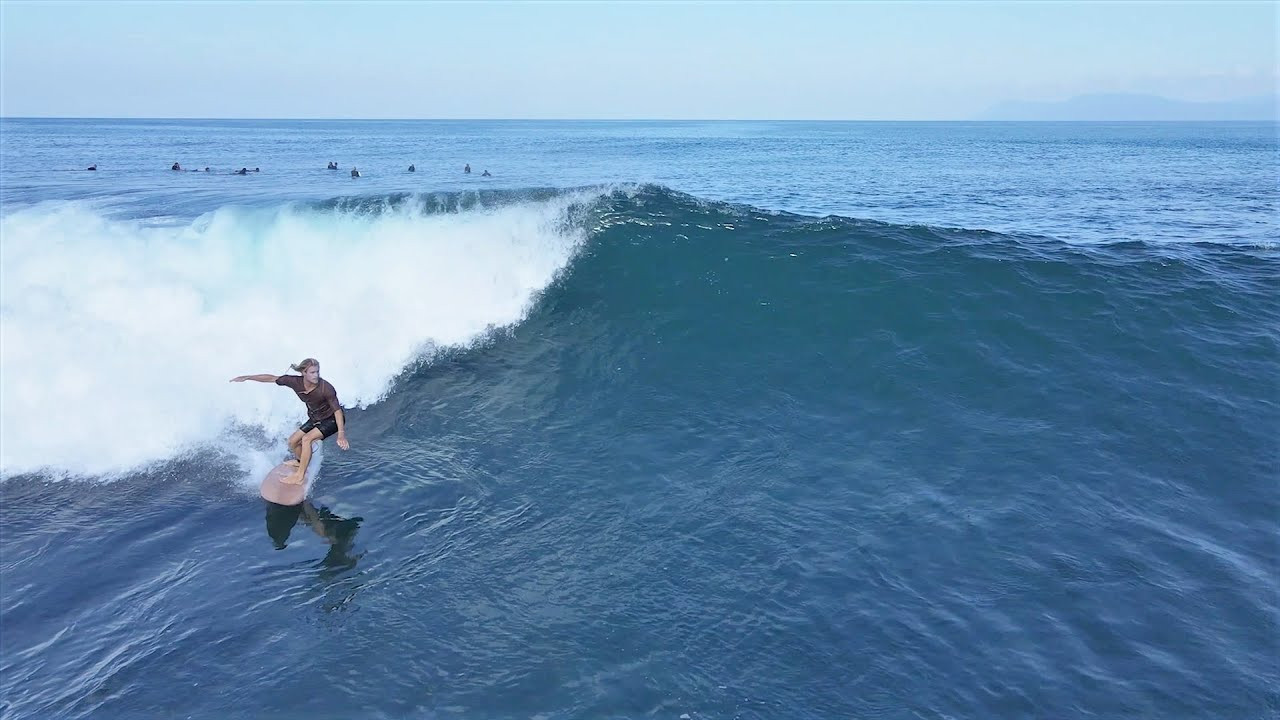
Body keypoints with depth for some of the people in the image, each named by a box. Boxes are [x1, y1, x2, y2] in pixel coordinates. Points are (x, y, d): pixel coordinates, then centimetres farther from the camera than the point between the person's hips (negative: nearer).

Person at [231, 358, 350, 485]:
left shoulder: (326, 388, -33)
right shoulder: (296, 382, -18)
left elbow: (337, 410, -32)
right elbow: (271, 378, -6)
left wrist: (341, 435, -40)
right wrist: (246, 377, -3)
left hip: (331, 420, -7)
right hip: (315, 419, 7)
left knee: (306, 439, -25)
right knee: (292, 441, 11)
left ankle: (299, 476, -17)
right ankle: (301, 462, 43)